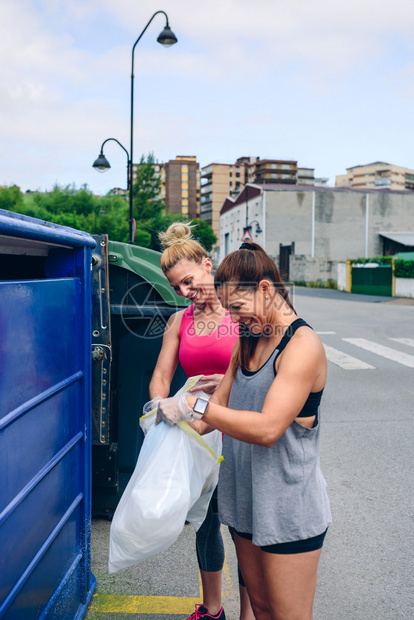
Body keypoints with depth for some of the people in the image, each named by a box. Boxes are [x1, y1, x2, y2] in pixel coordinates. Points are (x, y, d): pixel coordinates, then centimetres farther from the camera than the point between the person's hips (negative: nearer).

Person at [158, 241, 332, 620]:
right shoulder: (248, 341, 9)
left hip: (289, 510, -7)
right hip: (247, 500, 7)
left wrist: (194, 406, -24)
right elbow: (222, 404, 12)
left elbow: (268, 428, -27)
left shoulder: (303, 345, -19)